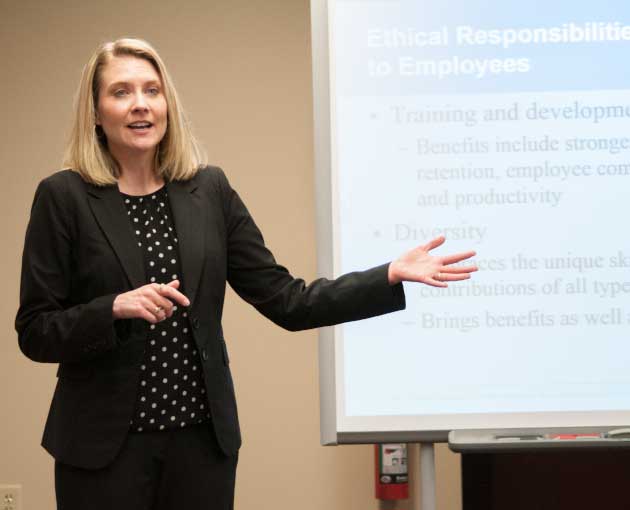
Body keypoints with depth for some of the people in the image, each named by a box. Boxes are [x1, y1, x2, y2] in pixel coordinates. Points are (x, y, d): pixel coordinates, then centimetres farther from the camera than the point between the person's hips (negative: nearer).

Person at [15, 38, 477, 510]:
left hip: (203, 437, 3)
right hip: (105, 442, -3)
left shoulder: (209, 189, 4)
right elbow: (35, 333, -5)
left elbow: (285, 301, 3)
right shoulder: (64, 196, -5)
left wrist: (392, 276, -5)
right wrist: (115, 309, -22)